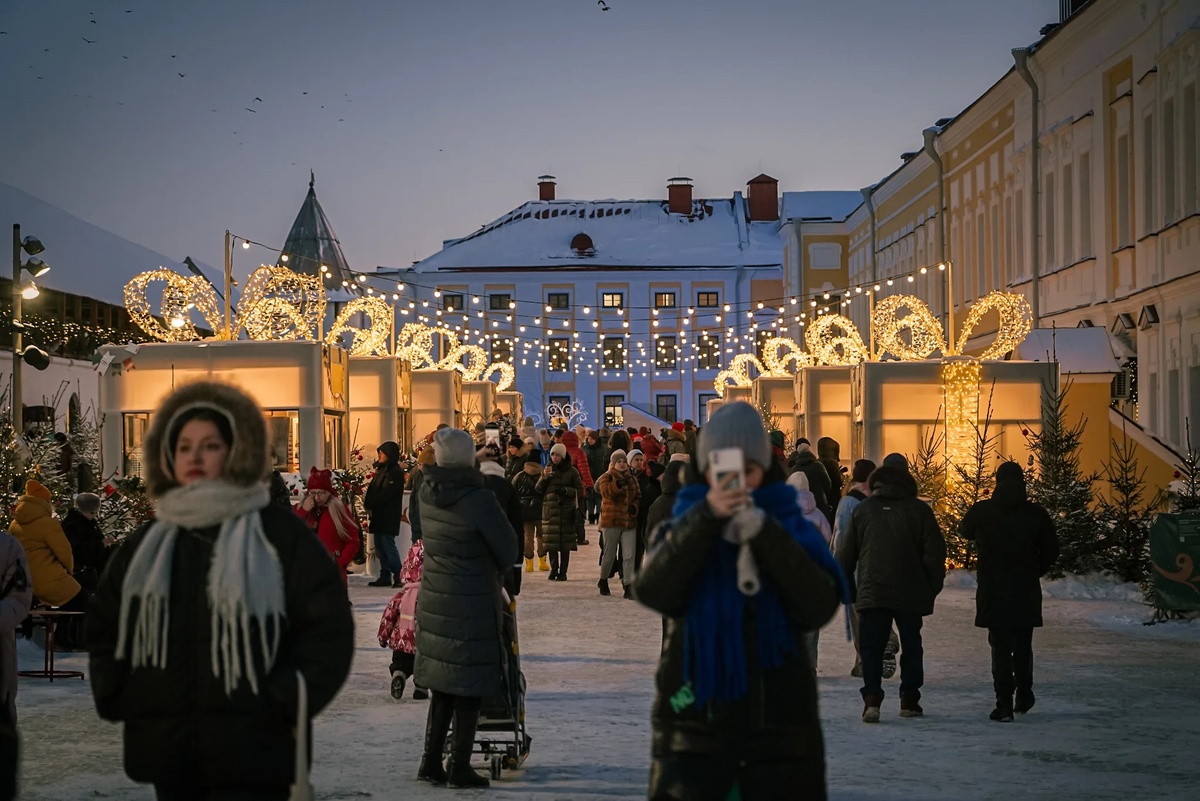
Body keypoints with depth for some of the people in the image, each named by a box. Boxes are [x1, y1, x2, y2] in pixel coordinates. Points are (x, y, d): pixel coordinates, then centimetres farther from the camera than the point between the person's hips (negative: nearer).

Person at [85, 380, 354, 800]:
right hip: (167, 751, 5)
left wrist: (285, 703, -10)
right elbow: (103, 625, 25)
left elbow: (328, 627, -1)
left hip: (250, 754, -5)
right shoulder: (148, 543, 16)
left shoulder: (281, 534, 1)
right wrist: (116, 695, 9)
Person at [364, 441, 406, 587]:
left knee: (387, 545, -12)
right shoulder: (383, 470, 18)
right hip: (379, 515, 10)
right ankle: (385, 576, 14)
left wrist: (369, 504, -14)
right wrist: (368, 503, 2)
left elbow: (385, 494, -19)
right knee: (380, 546, 9)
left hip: (388, 516, -10)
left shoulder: (395, 472, -12)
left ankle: (398, 576, -12)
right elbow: (374, 490, 17)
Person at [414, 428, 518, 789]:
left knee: (443, 683, 17)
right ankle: (459, 767, 8)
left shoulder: (427, 493, -2)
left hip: (434, 601, 6)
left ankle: (431, 762, 20)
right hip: (473, 605, -6)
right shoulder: (479, 500, -20)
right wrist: (497, 572, 12)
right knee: (470, 686, 4)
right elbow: (507, 548, -11)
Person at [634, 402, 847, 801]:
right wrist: (706, 518, -25)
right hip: (692, 723, 0)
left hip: (779, 727, 0)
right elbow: (652, 592, -15)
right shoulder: (680, 531, 6)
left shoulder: (791, 529, 5)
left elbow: (818, 607, -11)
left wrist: (763, 533, -20)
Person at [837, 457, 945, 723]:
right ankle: (909, 699, 18)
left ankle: (872, 698, -15)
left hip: (871, 592, 0)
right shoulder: (919, 510, 0)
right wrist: (932, 589, 7)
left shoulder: (862, 510, 4)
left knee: (871, 646, 2)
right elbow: (935, 553, -2)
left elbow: (845, 555, 7)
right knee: (911, 646, 15)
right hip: (911, 594, 0)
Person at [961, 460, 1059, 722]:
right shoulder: (1036, 513, -4)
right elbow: (1051, 550, 0)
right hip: (1026, 591, 1)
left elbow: (967, 532, 15)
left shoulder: (982, 511, -5)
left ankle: (1004, 705, -7)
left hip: (992, 592, -1)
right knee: (1023, 646, 18)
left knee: (1000, 647, 0)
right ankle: (1024, 697, 27)